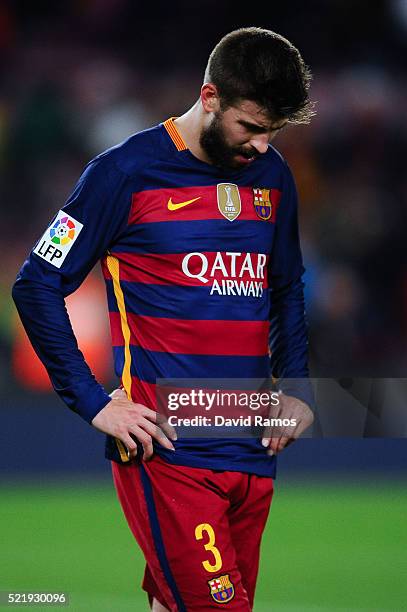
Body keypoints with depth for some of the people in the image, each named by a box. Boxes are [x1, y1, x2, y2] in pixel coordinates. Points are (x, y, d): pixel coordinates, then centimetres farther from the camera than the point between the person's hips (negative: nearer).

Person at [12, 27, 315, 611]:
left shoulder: (272, 176, 12)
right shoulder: (128, 172, -6)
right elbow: (37, 286, -4)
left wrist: (296, 390, 12)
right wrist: (94, 403, -9)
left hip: (252, 452, 6)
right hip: (168, 452, -6)